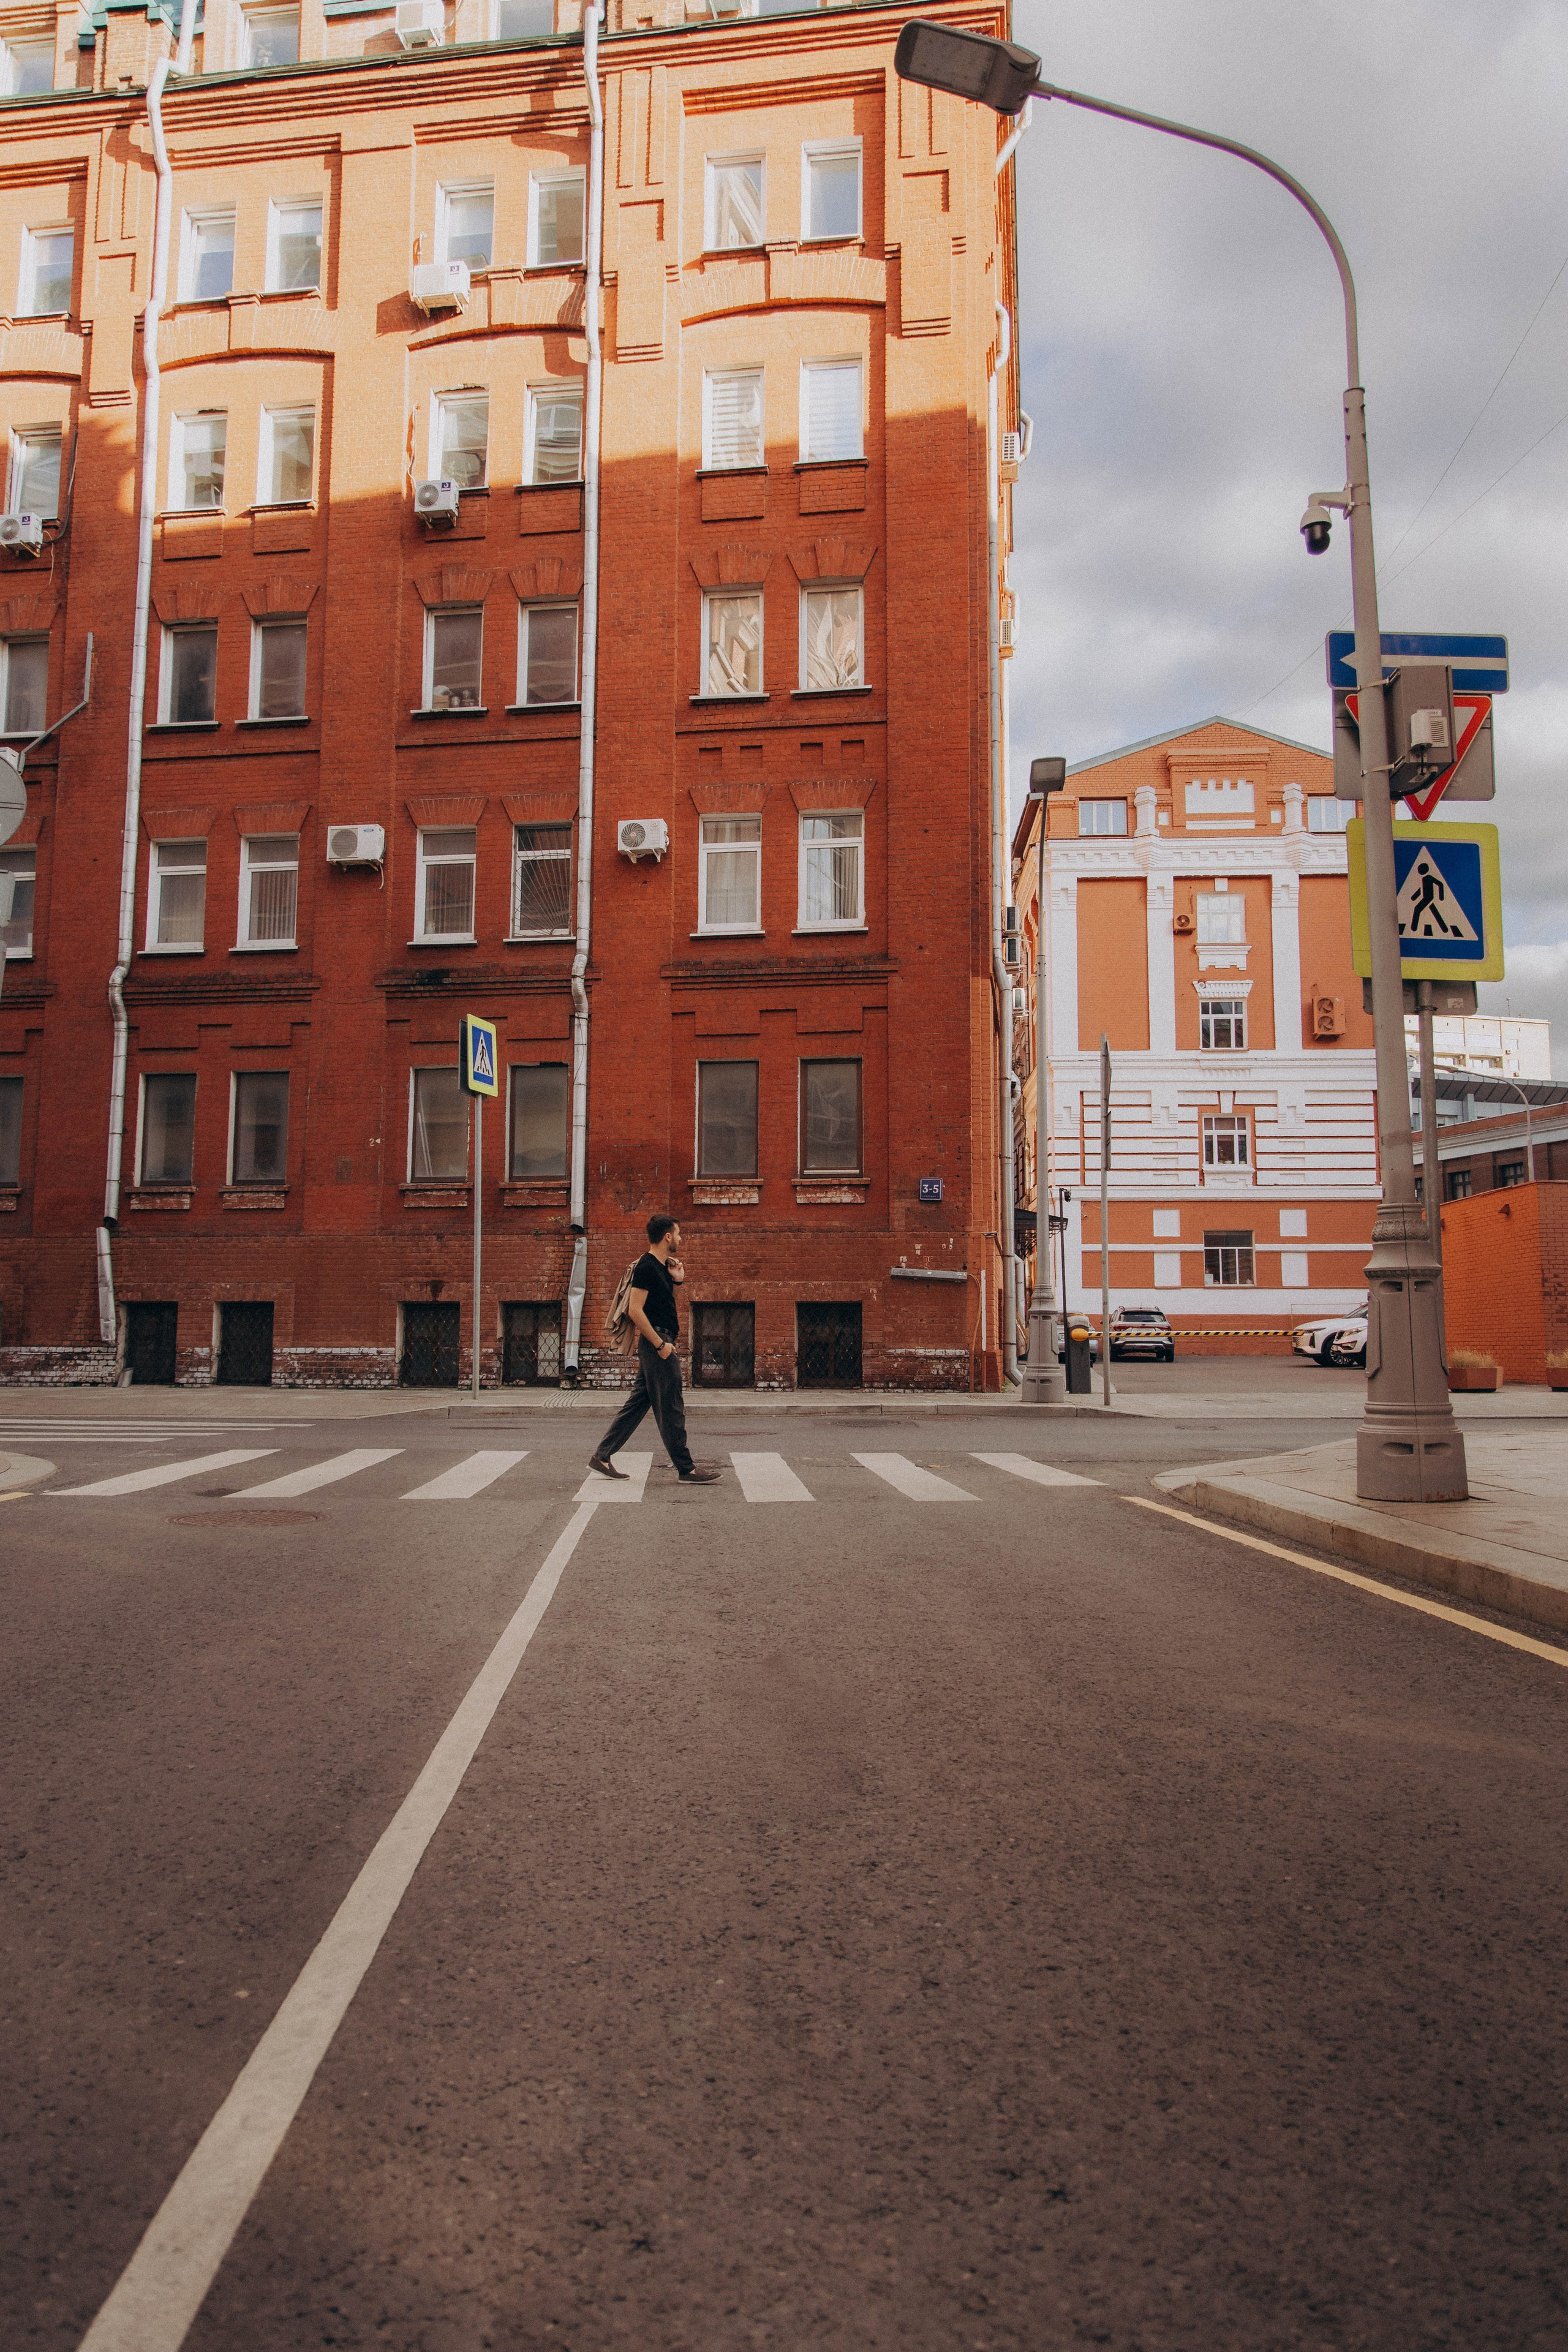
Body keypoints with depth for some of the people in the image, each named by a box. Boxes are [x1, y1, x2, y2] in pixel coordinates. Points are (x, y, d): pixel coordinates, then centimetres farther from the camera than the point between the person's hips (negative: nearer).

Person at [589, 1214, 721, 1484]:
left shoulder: (662, 1266, 15)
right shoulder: (646, 1267, -15)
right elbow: (635, 1310, -21)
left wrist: (675, 1278, 13)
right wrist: (661, 1344, -21)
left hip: (659, 1343, 10)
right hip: (656, 1343, -10)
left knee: (638, 1403, 12)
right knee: (671, 1408, -4)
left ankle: (602, 1455, 16)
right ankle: (686, 1469, 2)